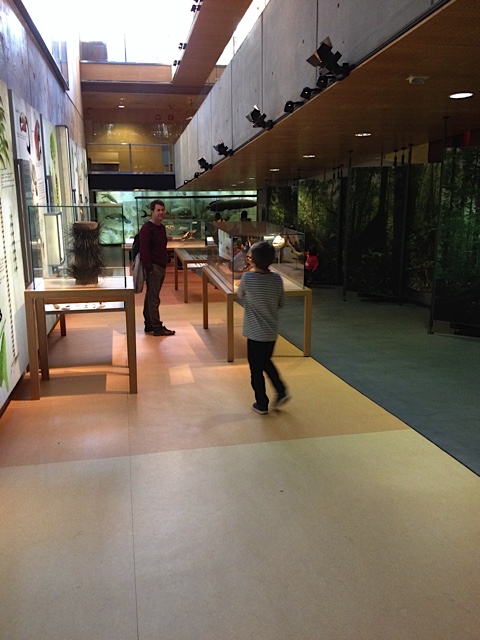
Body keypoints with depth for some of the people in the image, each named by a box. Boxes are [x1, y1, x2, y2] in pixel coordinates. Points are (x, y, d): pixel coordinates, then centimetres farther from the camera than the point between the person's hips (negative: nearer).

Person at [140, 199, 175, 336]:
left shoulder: (162, 228, 14)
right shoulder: (147, 228, -14)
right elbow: (143, 250, -19)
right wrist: (149, 268, -22)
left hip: (161, 266, 9)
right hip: (153, 267, -9)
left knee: (151, 296, 15)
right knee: (153, 298, -4)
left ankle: (149, 324, 22)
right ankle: (157, 327, 0)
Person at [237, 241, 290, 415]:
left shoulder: (247, 278, -17)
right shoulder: (277, 278, -6)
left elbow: (240, 296, 1)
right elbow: (282, 303, 4)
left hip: (255, 333, -4)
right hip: (272, 332, 5)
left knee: (256, 369, 9)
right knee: (266, 362, 27)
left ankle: (261, 404, 18)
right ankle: (281, 391, 20)